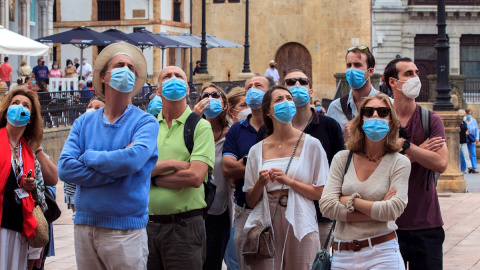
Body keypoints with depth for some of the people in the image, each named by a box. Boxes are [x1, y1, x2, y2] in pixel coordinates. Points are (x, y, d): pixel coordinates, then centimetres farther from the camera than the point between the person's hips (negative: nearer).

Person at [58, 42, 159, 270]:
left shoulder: (145, 122, -2)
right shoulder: (84, 123, 9)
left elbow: (133, 159, -21)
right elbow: (65, 169, -5)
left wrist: (88, 157, -8)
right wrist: (116, 168, -13)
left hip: (125, 231, -4)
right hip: (84, 226, 4)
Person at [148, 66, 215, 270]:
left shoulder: (200, 127, -1)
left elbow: (195, 177, -14)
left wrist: (152, 177, -5)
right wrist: (169, 164, -13)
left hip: (184, 227, -4)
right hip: (147, 225, 4)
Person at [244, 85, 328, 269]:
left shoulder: (311, 145, 4)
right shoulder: (257, 150, 10)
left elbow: (322, 193, -2)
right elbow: (251, 201, 11)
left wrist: (289, 181, -12)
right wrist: (261, 183, -8)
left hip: (299, 225, -1)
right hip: (266, 225, 2)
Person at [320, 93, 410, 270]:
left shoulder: (399, 162, 0)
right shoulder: (342, 159, 6)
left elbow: (393, 210, -13)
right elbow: (326, 205, -6)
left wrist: (350, 201, -6)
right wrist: (376, 210, -9)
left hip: (382, 255, -2)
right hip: (343, 255, 2)